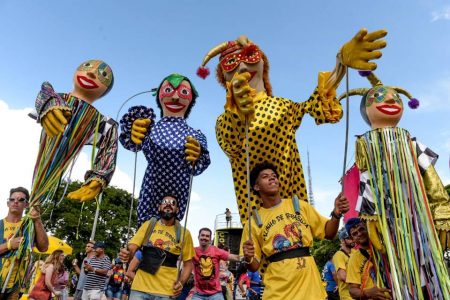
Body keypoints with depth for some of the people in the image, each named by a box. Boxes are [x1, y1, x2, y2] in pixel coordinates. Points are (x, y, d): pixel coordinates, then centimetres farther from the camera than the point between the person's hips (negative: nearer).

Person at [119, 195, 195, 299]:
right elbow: (131, 249, 1)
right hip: (140, 287, 1)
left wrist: (181, 282, -10)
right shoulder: (148, 225, 5)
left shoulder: (183, 233, 1)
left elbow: (188, 263, 6)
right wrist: (127, 254, -22)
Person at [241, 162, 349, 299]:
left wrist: (336, 214, -10)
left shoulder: (300, 205, 5)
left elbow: (328, 233, 8)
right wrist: (248, 258, -19)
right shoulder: (255, 221, -1)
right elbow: (254, 266, 2)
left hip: (309, 283, 2)